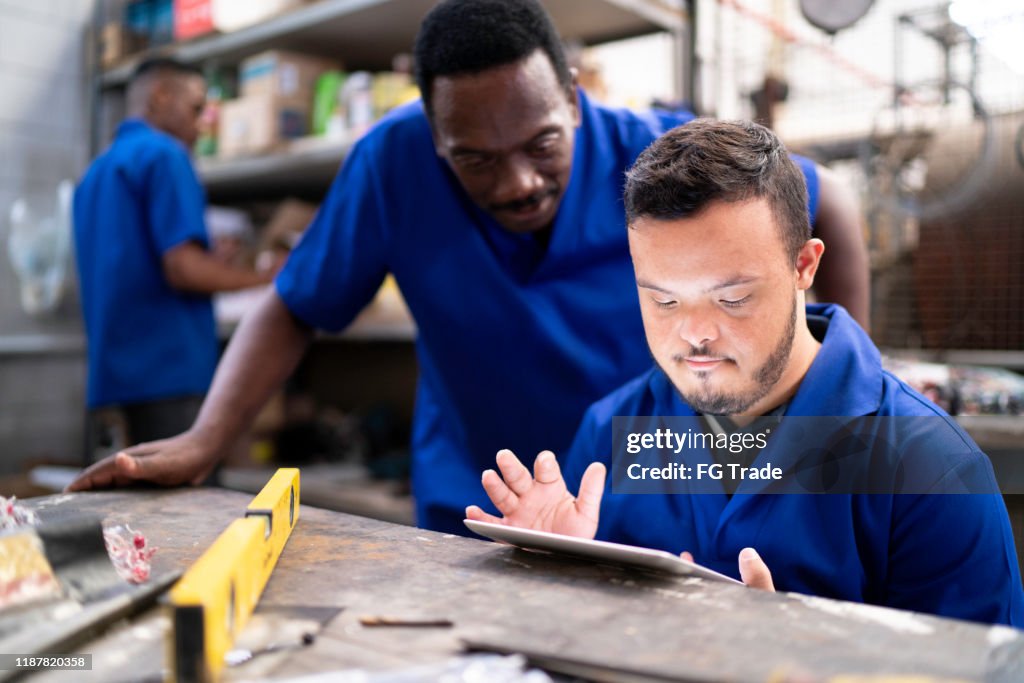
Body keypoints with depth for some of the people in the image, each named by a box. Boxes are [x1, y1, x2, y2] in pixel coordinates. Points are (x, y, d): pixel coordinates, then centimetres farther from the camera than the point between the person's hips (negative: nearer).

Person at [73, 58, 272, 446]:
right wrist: (267, 279, -6)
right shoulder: (163, 154, -8)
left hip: (123, 364, 9)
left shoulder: (97, 171, 19)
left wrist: (214, 263, 22)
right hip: (169, 362, -9)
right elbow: (184, 268, -17)